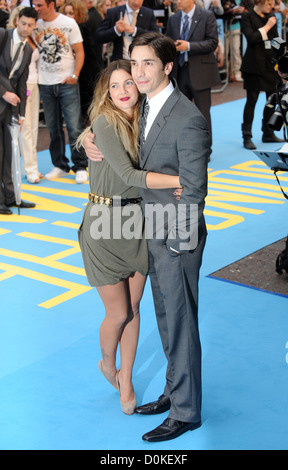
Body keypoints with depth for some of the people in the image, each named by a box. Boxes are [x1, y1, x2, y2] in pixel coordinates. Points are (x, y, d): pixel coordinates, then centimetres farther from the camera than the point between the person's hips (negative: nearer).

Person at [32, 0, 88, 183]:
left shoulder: (68, 23, -1)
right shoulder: (36, 26, 6)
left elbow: (79, 51, -1)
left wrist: (75, 75, -13)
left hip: (67, 83, -3)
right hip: (45, 84, 3)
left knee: (74, 127, -5)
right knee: (53, 128, 9)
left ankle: (80, 167, 4)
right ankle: (60, 165, 20)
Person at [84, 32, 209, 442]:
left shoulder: (187, 121, -23)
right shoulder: (148, 106, 5)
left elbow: (192, 192, -20)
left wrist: (178, 238, -15)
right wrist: (90, 141, 0)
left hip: (176, 238, -9)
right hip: (154, 233, 9)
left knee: (180, 323, 4)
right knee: (166, 319, 20)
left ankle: (186, 412, 20)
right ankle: (174, 391, 37)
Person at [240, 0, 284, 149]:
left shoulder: (271, 16, 12)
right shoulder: (247, 17, -6)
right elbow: (251, 37, -19)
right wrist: (267, 27, -13)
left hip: (271, 64, 6)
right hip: (254, 66, -6)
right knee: (252, 100, -3)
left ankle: (268, 134, 19)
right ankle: (246, 137, 3)